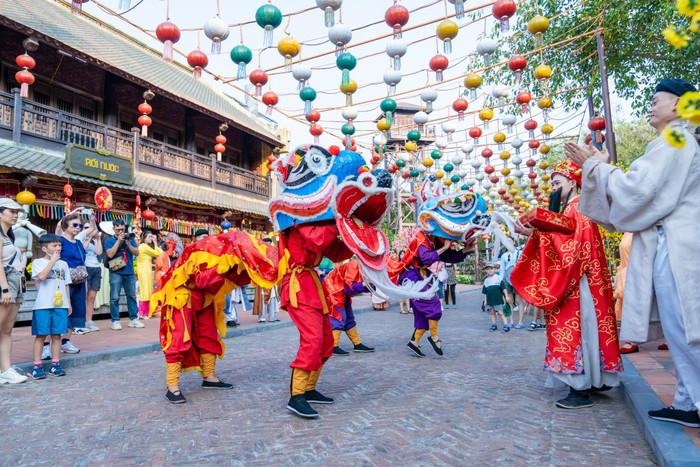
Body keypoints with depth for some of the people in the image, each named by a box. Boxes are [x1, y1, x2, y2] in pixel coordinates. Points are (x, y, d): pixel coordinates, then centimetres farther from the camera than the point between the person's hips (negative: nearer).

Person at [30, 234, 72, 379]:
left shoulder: (63, 264, 16)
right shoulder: (38, 262, 2)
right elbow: (41, 276, -18)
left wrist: (68, 304, 17)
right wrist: (52, 261, -13)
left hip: (60, 305, 4)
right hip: (43, 305, -4)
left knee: (57, 335, 5)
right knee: (40, 335, -1)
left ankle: (55, 365, 11)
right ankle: (37, 366, 6)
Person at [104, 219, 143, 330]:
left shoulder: (130, 239, 13)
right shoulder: (109, 240, 5)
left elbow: (136, 252, 3)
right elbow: (110, 254, -10)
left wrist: (128, 244, -12)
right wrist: (118, 241, -12)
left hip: (129, 272, 3)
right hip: (116, 273, -3)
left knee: (132, 296, 7)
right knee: (114, 298, -4)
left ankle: (133, 319, 14)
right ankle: (115, 321, 2)